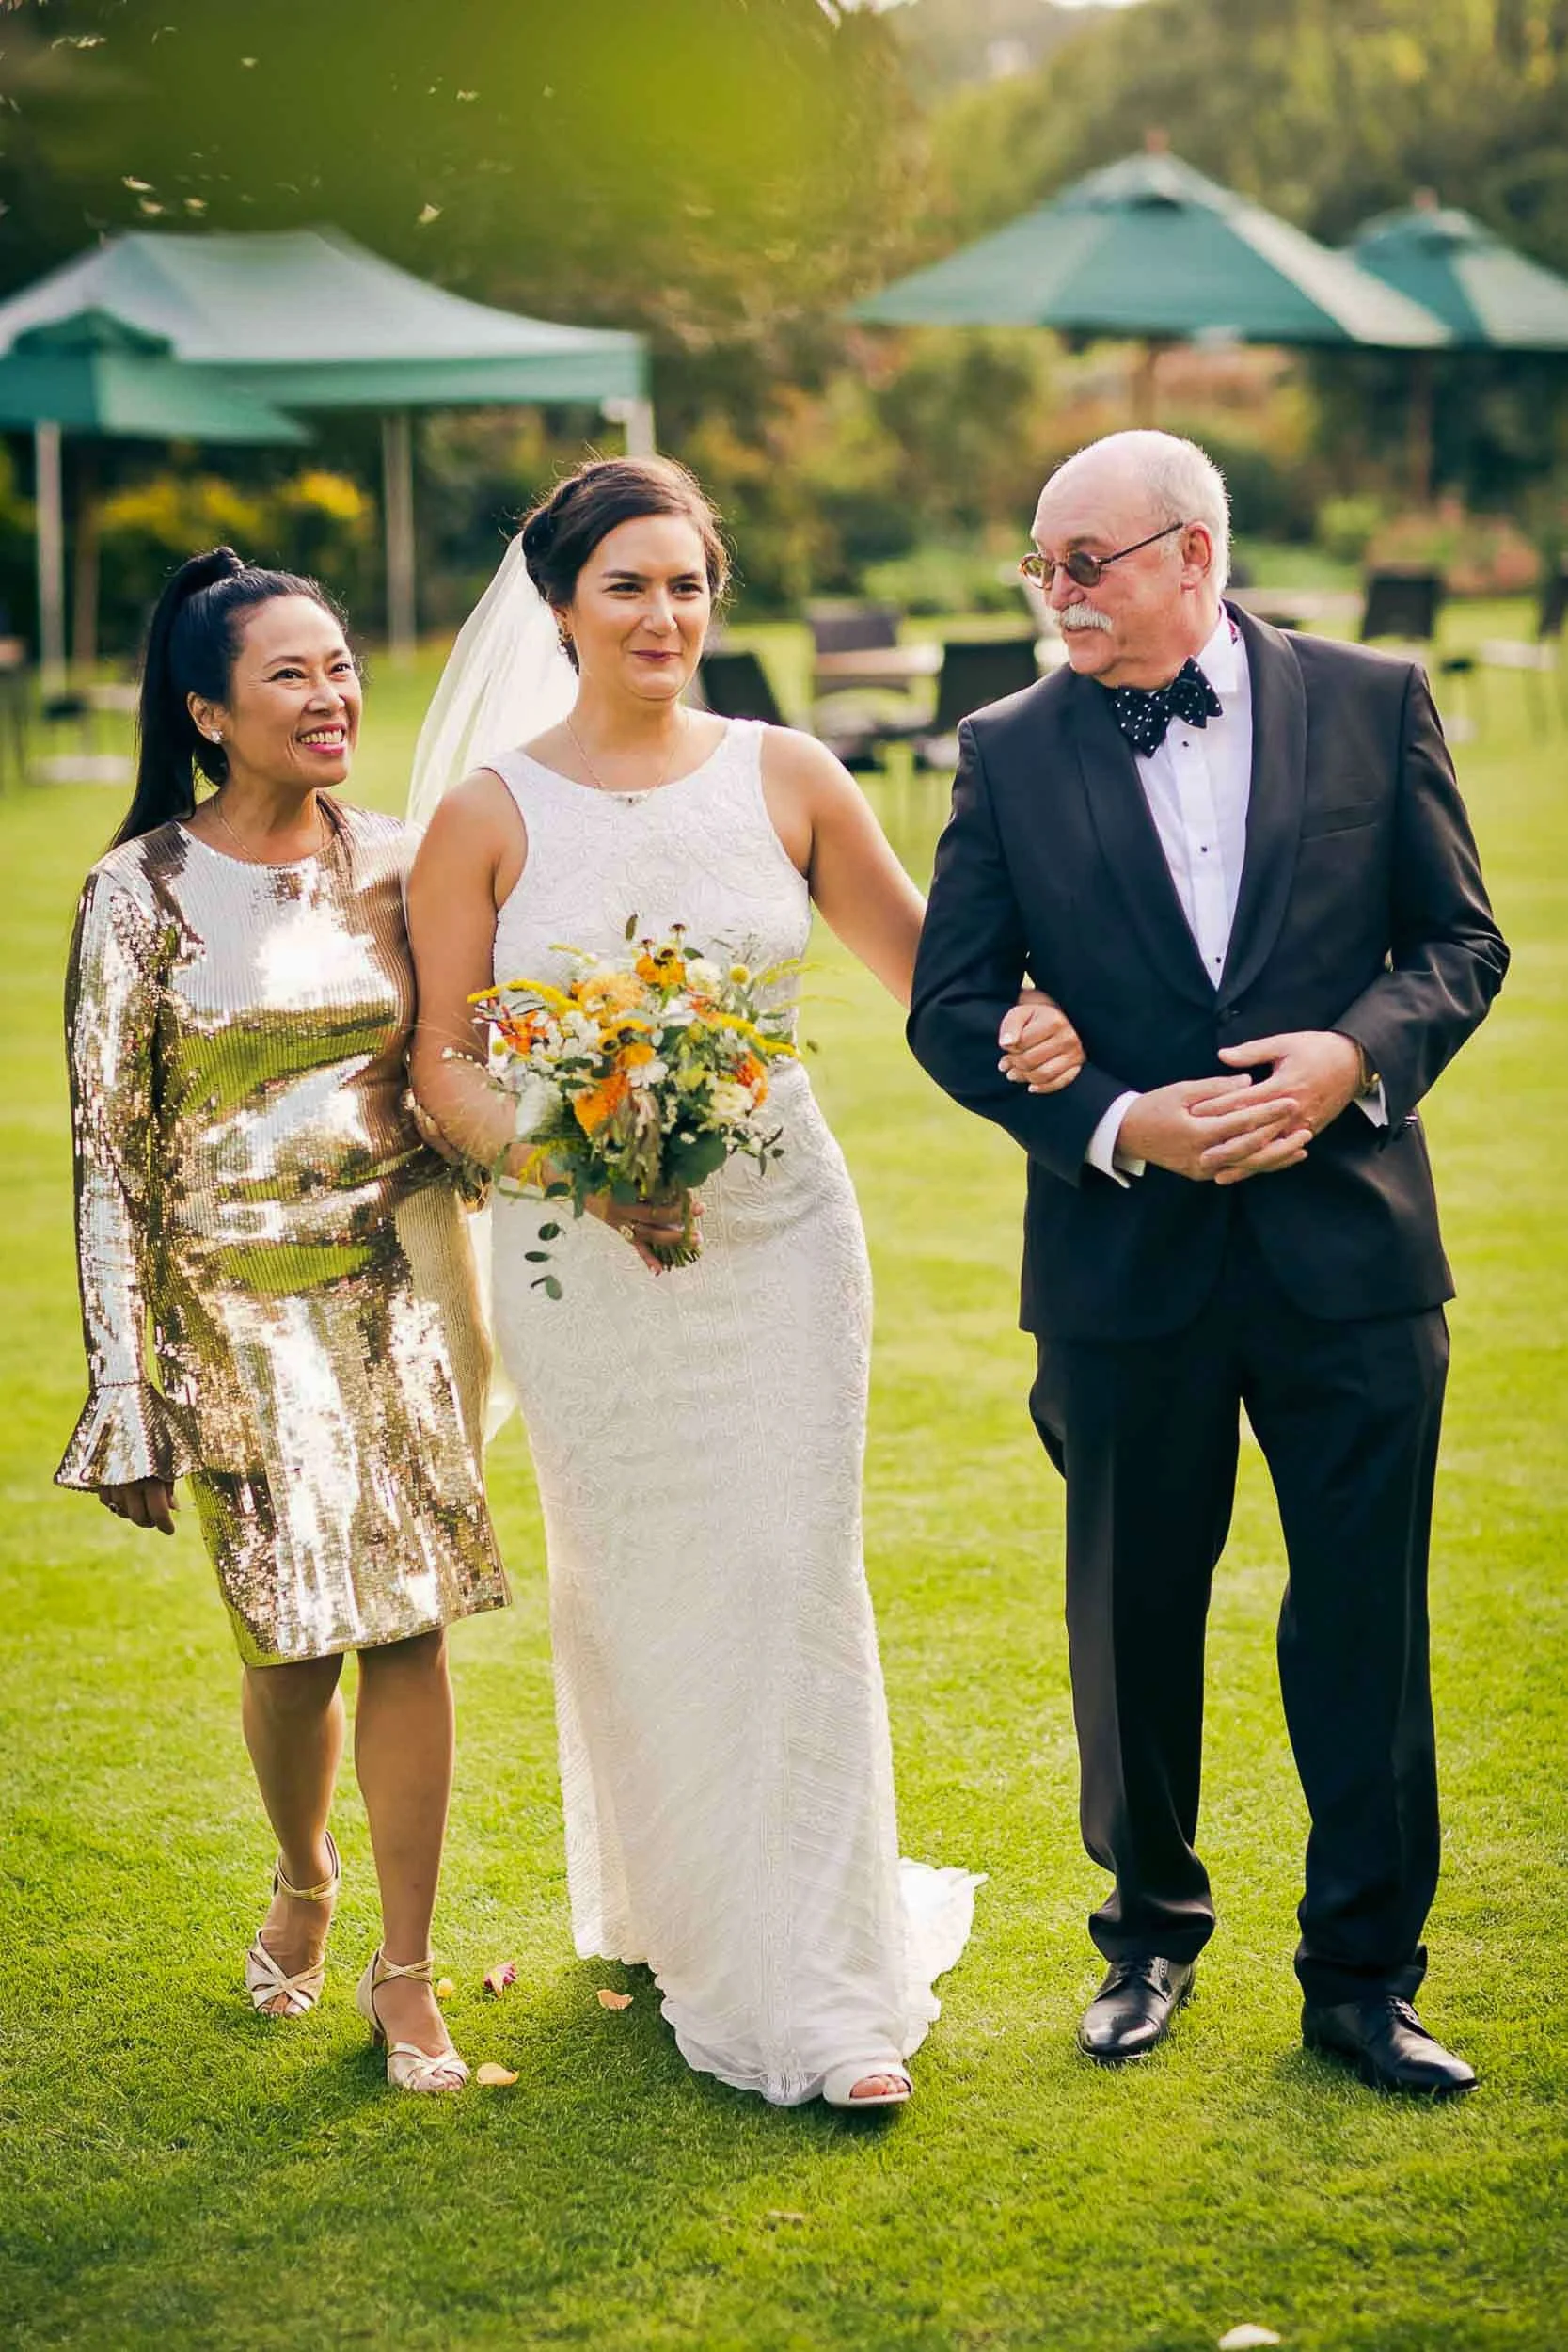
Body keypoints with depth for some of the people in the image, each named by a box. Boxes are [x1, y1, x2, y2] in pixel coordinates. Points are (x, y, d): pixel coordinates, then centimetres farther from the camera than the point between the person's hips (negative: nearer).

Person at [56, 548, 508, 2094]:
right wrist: (124, 1403, -8)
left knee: (408, 1628, 1)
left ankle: (404, 1972, 14)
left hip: (403, 1285, 2)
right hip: (242, 1313, -2)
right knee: (293, 1639, 4)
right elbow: (106, 1152, -6)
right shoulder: (143, 892, -8)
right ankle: (301, 1883, 36)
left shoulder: (396, 864, 2)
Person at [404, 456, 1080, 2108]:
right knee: (628, 1596, 9)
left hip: (777, 1231, 1)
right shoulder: (488, 815, -1)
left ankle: (821, 1984, 4)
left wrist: (1029, 1018, -13)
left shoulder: (785, 778, 3)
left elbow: (920, 962, 9)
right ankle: (666, 1926, 29)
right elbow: (441, 1058, -1)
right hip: (580, 1249, 0)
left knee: (790, 1581, -3)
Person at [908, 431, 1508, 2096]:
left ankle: (1363, 1976, 19)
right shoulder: (1010, 753, 0)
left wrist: (1356, 1051, -16)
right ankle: (1151, 1930, 35)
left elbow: (1461, 940, 3)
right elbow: (952, 1007, -2)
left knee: (1367, 1624, 4)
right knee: (1133, 1622, 14)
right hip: (1125, 1259, 1)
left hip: (1348, 1242, 0)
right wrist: (1117, 1124, -15)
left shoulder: (1373, 703, 0)